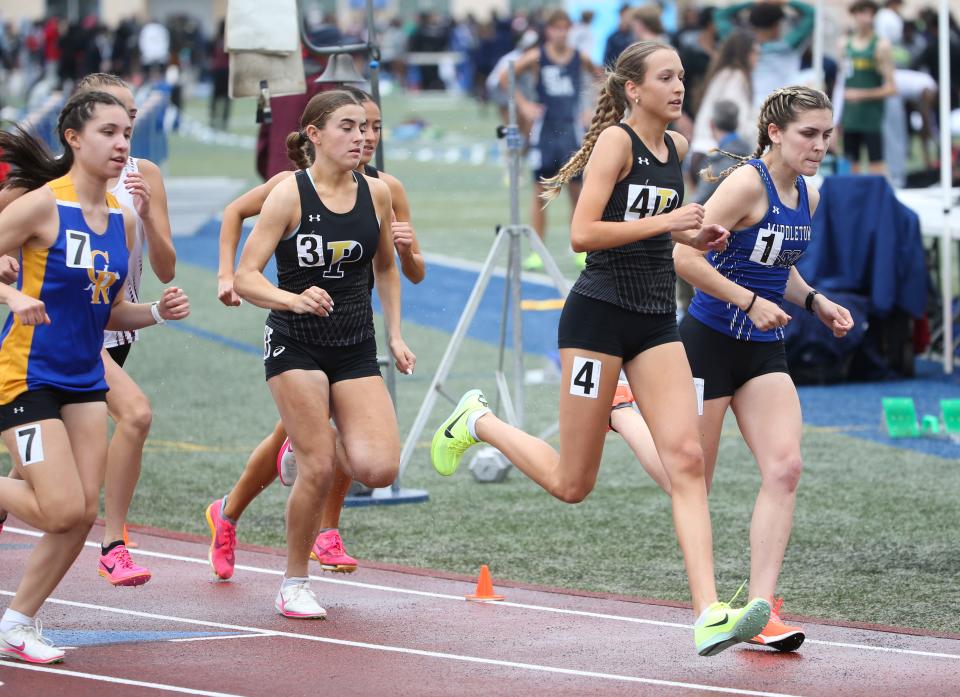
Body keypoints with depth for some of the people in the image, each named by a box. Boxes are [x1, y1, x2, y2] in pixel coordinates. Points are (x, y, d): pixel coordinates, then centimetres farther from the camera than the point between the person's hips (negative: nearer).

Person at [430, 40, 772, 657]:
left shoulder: (676, 147, 12)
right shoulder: (616, 140, -11)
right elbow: (583, 233, -20)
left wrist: (691, 235, 11)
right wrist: (663, 221, -22)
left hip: (656, 322, 7)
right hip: (600, 314, -7)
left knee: (687, 458, -10)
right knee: (572, 484, 2)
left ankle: (710, 617, -17)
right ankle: (477, 422, 29)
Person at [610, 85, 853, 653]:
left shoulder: (808, 197, 8)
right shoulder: (748, 182, -18)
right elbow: (685, 256, -21)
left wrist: (815, 302, 8)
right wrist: (751, 302, -23)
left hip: (764, 351, 7)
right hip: (710, 343, -7)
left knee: (785, 468, -12)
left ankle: (760, 608, -9)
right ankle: (617, 407, 36)